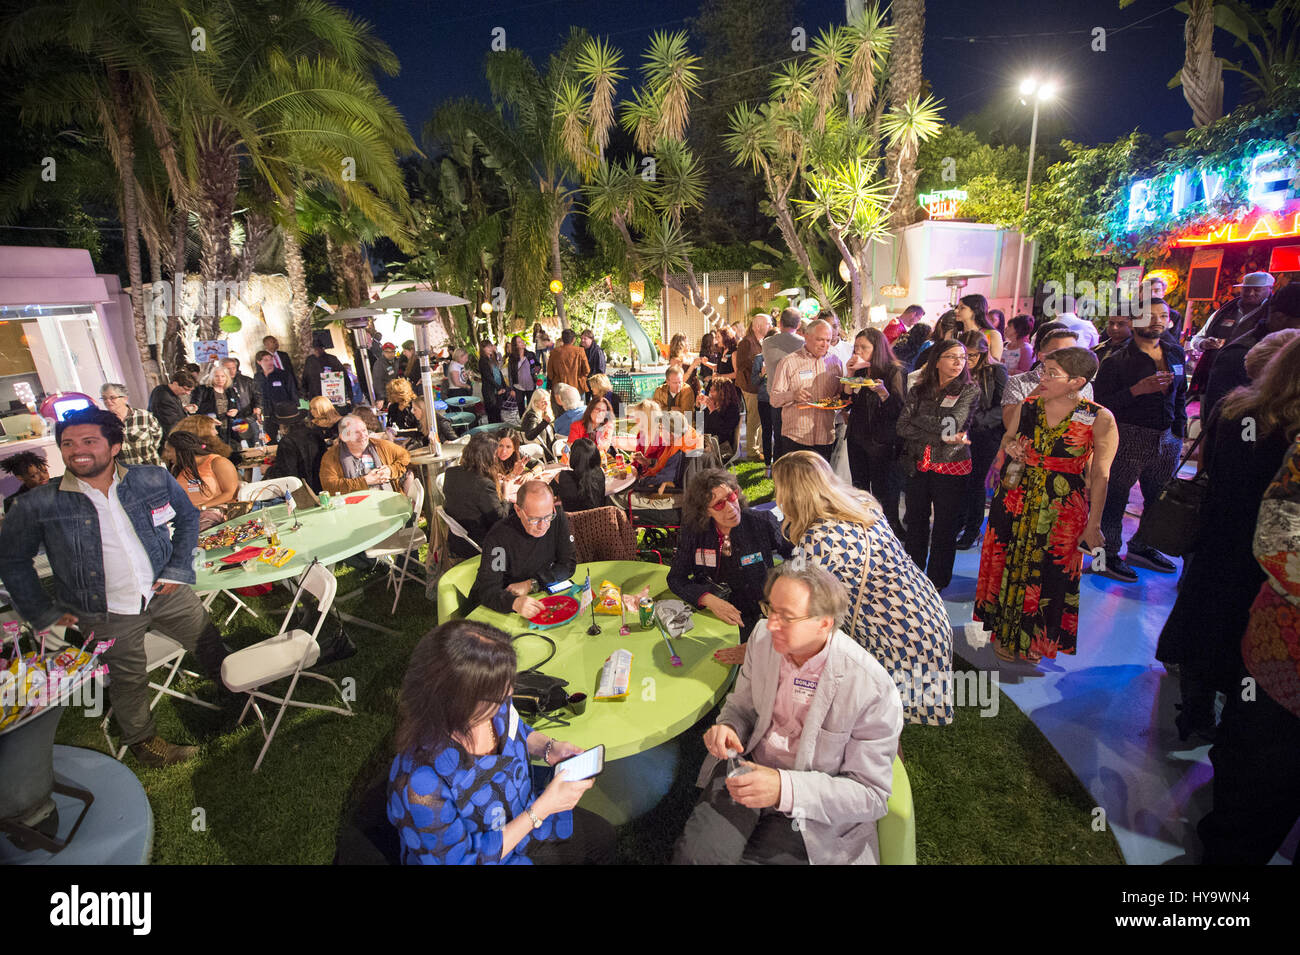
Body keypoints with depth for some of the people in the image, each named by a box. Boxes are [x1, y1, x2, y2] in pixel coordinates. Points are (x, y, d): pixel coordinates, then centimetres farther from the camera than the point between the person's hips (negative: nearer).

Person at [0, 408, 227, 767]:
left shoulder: (154, 479, -9)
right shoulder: (39, 505, -12)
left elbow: (187, 516, 8)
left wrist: (179, 568, 0)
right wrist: (41, 613, -1)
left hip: (165, 593, 2)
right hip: (106, 615, -1)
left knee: (210, 642, 16)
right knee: (129, 680, 14)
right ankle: (141, 739, 40)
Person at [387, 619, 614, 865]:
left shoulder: (494, 704, -23)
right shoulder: (423, 788, -42)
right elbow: (465, 860, -27)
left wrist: (549, 747, -17)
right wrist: (541, 810, -29)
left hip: (522, 820, 6)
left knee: (602, 836, 20)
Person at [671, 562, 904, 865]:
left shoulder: (873, 690, -22)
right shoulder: (763, 636, -7)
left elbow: (872, 795, -15)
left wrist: (784, 789, -28)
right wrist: (728, 726, -15)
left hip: (809, 815, -2)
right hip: (749, 768, 3)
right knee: (695, 853, -23)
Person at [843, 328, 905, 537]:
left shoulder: (894, 372, -8)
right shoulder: (858, 371, 9)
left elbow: (898, 410, -13)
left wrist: (882, 391, -30)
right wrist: (849, 375, -5)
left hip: (882, 441, -6)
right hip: (857, 437, 6)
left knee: (884, 492, 0)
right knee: (859, 489, 14)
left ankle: (890, 532, 14)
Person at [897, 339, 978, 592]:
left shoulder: (970, 390, -3)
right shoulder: (918, 390, 4)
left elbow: (951, 426, -16)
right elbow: (902, 427, -8)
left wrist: (917, 420, -12)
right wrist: (942, 436, -15)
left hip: (951, 468, -2)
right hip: (918, 465, 3)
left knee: (945, 526, 8)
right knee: (916, 523, 13)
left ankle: (936, 581, 23)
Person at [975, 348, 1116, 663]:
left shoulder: (1100, 419, -10)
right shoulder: (1026, 407, -1)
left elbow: (1100, 475, -6)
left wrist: (1093, 524, -6)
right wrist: (1010, 446, -7)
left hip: (1062, 511, -3)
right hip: (1015, 501, 3)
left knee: (1049, 571, 9)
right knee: (1009, 564, 11)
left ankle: (1035, 639, 32)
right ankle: (1005, 633, 31)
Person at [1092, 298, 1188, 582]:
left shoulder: (1175, 353, 11)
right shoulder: (1117, 360, -8)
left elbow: (1180, 395, 20)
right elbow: (1102, 404, -12)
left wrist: (1180, 432, 15)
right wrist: (1138, 389, -23)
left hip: (1167, 439, 6)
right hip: (1129, 439, -6)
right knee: (1115, 498, -2)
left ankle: (1141, 547, 29)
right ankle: (1107, 554, 9)